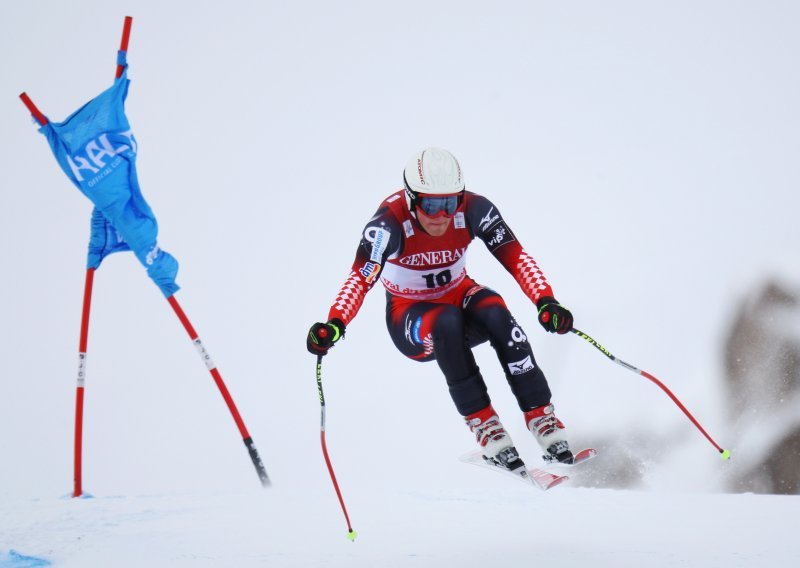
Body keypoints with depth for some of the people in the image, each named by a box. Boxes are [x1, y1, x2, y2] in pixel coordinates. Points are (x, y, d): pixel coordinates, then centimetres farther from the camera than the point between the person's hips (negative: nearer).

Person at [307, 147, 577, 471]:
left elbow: (516, 258, -21)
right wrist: (334, 324, -56)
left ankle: (543, 420, -26)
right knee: (448, 322, -36)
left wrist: (546, 302, -37)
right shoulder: (390, 222, -27)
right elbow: (360, 279, -38)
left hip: (459, 296, 2)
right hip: (409, 316, -2)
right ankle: (484, 427, -30)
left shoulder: (474, 210, -20)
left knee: (495, 312, -32)